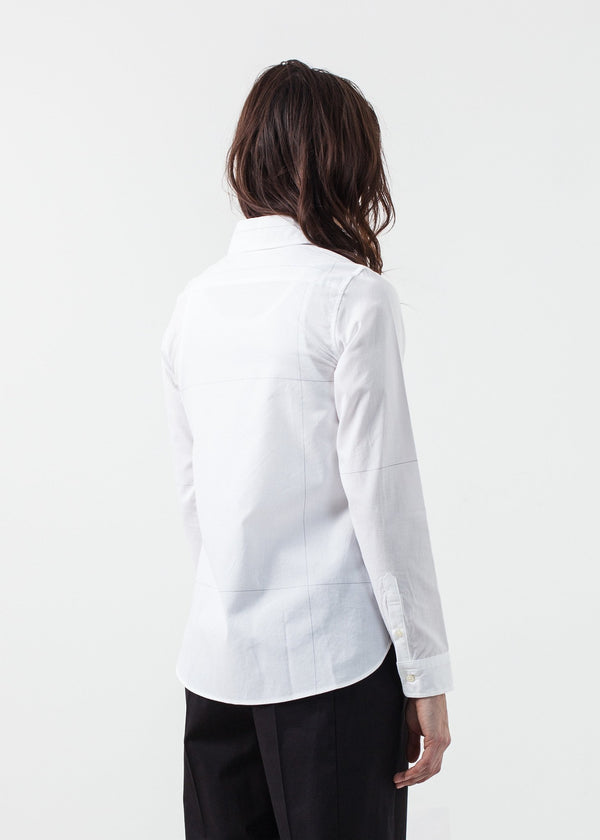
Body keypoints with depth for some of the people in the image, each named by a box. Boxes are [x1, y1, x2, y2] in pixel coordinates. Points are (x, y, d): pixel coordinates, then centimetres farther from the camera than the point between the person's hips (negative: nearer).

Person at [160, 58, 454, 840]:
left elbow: (190, 490, 11)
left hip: (216, 661, 6)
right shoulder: (354, 295, -11)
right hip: (333, 662, -5)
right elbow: (383, 497, -13)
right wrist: (427, 675, -5)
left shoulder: (195, 300, 5)